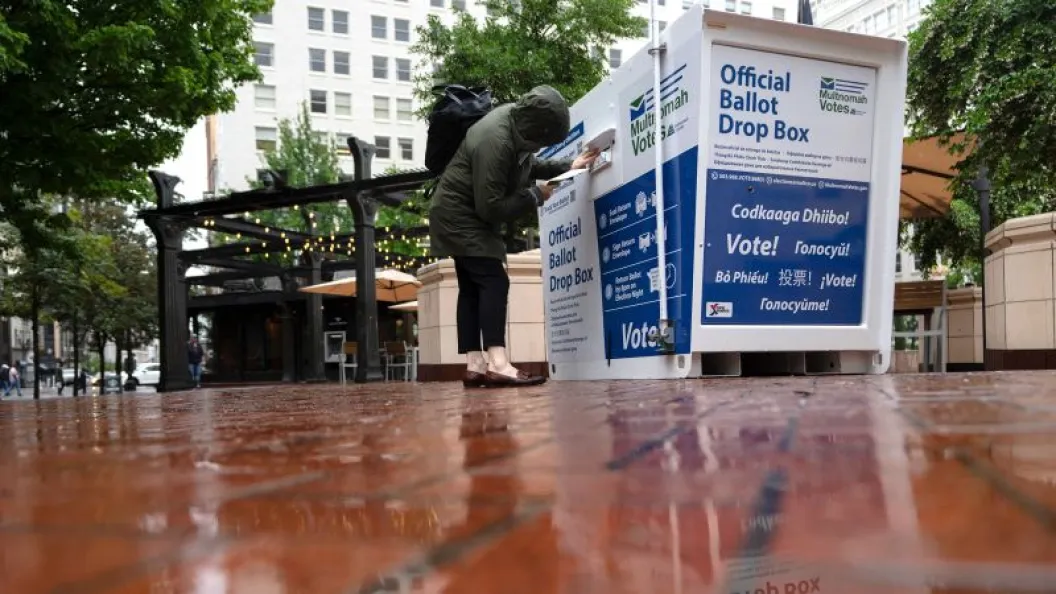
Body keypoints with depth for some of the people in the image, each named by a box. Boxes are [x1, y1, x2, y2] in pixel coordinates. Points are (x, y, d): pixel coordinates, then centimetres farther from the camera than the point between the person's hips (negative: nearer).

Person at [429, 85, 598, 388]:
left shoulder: (517, 118, -3)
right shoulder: (495, 142, -32)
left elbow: (527, 164, 15)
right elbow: (492, 207, -29)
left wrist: (568, 167, 3)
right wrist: (534, 196, -19)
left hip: (466, 214, 10)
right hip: (460, 215, -10)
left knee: (471, 287, 6)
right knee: (493, 280, -18)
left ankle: (475, 366, 7)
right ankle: (497, 364, -24)